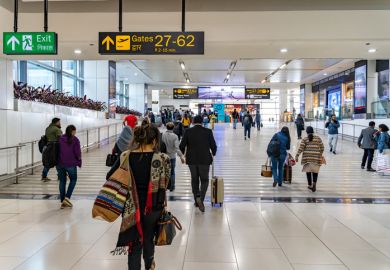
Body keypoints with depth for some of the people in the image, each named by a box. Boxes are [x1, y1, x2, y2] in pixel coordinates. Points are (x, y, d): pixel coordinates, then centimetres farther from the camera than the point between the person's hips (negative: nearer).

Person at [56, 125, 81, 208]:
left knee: (62, 181, 13)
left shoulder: (60, 139, 7)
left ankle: (62, 202, 15)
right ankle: (67, 198, -1)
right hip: (71, 164, -4)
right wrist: (79, 161, 9)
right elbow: (78, 152, -8)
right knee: (73, 180, 14)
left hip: (60, 163, 4)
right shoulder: (75, 139, -6)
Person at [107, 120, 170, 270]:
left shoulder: (125, 157, -10)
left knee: (134, 244, 14)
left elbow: (109, 177, 0)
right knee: (148, 237, 26)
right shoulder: (163, 159, -16)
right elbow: (164, 184, -6)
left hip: (132, 208, 0)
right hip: (153, 207, 0)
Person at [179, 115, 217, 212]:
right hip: (204, 160, -2)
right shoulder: (208, 131, -6)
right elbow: (213, 146, -5)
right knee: (204, 180, 9)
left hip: (191, 160, 2)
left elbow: (182, 146, -4)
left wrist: (183, 153, 18)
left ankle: (197, 200, 24)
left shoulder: (188, 132, -4)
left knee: (194, 180, 17)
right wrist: (213, 153, 16)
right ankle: (200, 198, -13)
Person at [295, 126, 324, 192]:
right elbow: (322, 147, 7)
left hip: (307, 158, -1)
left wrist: (297, 156, -8)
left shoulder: (305, 139, -1)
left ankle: (310, 185, 16)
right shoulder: (318, 138, 5)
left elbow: (301, 148, -9)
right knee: (315, 171, 9)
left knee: (308, 171, 9)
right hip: (316, 158, 1)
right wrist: (320, 154, 22)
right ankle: (314, 183, -14)